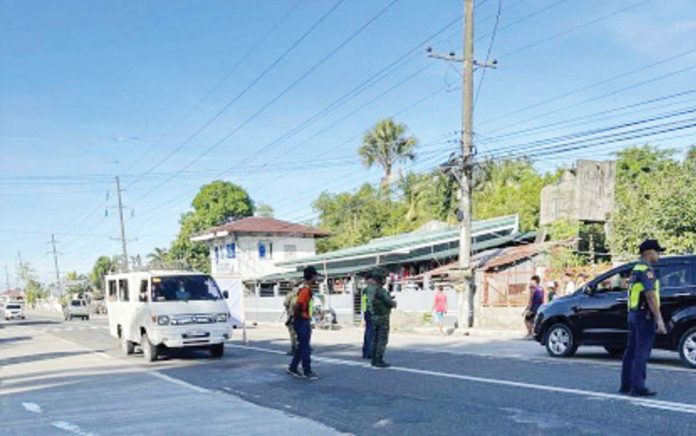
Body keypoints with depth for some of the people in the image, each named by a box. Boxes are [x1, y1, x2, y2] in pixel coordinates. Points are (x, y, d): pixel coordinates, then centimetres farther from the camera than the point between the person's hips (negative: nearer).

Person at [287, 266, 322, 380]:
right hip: (302, 321, -10)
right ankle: (307, 372, 2)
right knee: (305, 348, -4)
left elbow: (298, 305, 19)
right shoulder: (305, 289, -19)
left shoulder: (305, 288, 12)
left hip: (305, 321, 10)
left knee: (302, 346, 16)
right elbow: (297, 305, -27)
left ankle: (292, 368, 24)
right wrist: (297, 317, -15)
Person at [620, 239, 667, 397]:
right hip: (644, 314, -10)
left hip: (633, 313, 10)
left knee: (631, 350, 11)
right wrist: (659, 319, -21)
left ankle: (626, 385, 14)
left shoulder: (636, 269, 18)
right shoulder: (646, 270, -13)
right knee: (642, 351, -7)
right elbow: (650, 296, -20)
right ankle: (638, 387, -7)